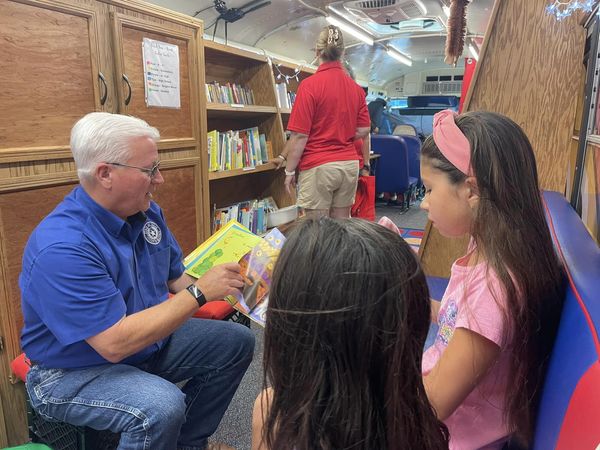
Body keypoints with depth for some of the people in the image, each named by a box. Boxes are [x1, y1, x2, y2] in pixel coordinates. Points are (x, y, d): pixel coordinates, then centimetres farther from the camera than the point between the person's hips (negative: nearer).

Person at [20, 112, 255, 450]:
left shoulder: (147, 212, -5)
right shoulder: (61, 247, -30)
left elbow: (175, 278, 5)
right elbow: (115, 343, -33)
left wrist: (226, 285, -13)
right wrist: (199, 292, -29)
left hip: (148, 339, 8)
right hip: (75, 370, -7)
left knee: (237, 342, 4)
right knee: (162, 406, -34)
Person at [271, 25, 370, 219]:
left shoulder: (310, 85, -10)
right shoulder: (356, 88, 6)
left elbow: (300, 135, -11)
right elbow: (363, 130, 9)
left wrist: (290, 170, -3)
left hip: (318, 166, -5)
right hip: (349, 164, 6)